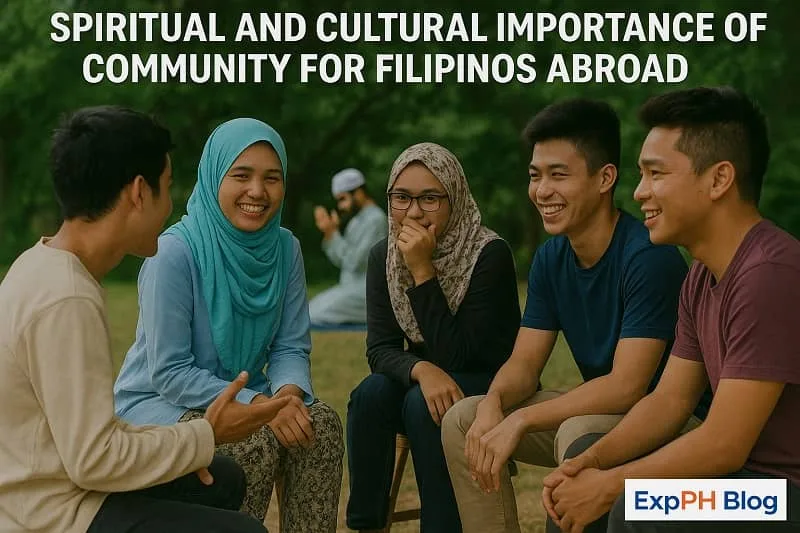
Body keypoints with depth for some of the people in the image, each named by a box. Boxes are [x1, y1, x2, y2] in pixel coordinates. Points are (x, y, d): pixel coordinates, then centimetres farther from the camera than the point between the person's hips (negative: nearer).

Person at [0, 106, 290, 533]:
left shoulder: (43, 266, 5)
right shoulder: (66, 300, -25)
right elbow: (93, 460, -25)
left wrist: (172, 441, 4)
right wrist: (207, 436, -14)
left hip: (45, 492, 10)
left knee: (224, 480, 20)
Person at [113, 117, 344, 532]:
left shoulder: (285, 249, -3)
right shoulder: (175, 252, -20)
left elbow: (291, 348, 0)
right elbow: (168, 373, -21)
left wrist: (289, 391, -23)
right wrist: (257, 404, -30)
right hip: (156, 402, -5)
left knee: (321, 423, -21)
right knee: (256, 442, -30)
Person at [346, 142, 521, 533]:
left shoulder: (490, 254, -21)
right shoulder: (384, 256, -5)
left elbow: (458, 356, -25)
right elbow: (380, 349, -10)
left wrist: (422, 270, -31)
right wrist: (422, 370, -33)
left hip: (492, 386, -4)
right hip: (429, 382, 4)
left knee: (423, 406, -32)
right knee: (371, 393, -26)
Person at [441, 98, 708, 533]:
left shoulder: (648, 256, -23)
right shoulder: (551, 258, 2)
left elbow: (627, 386, -27)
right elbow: (524, 364, 2)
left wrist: (521, 420, -27)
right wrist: (493, 404, -21)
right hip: (598, 410, 8)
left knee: (581, 438, -37)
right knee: (463, 420, -1)